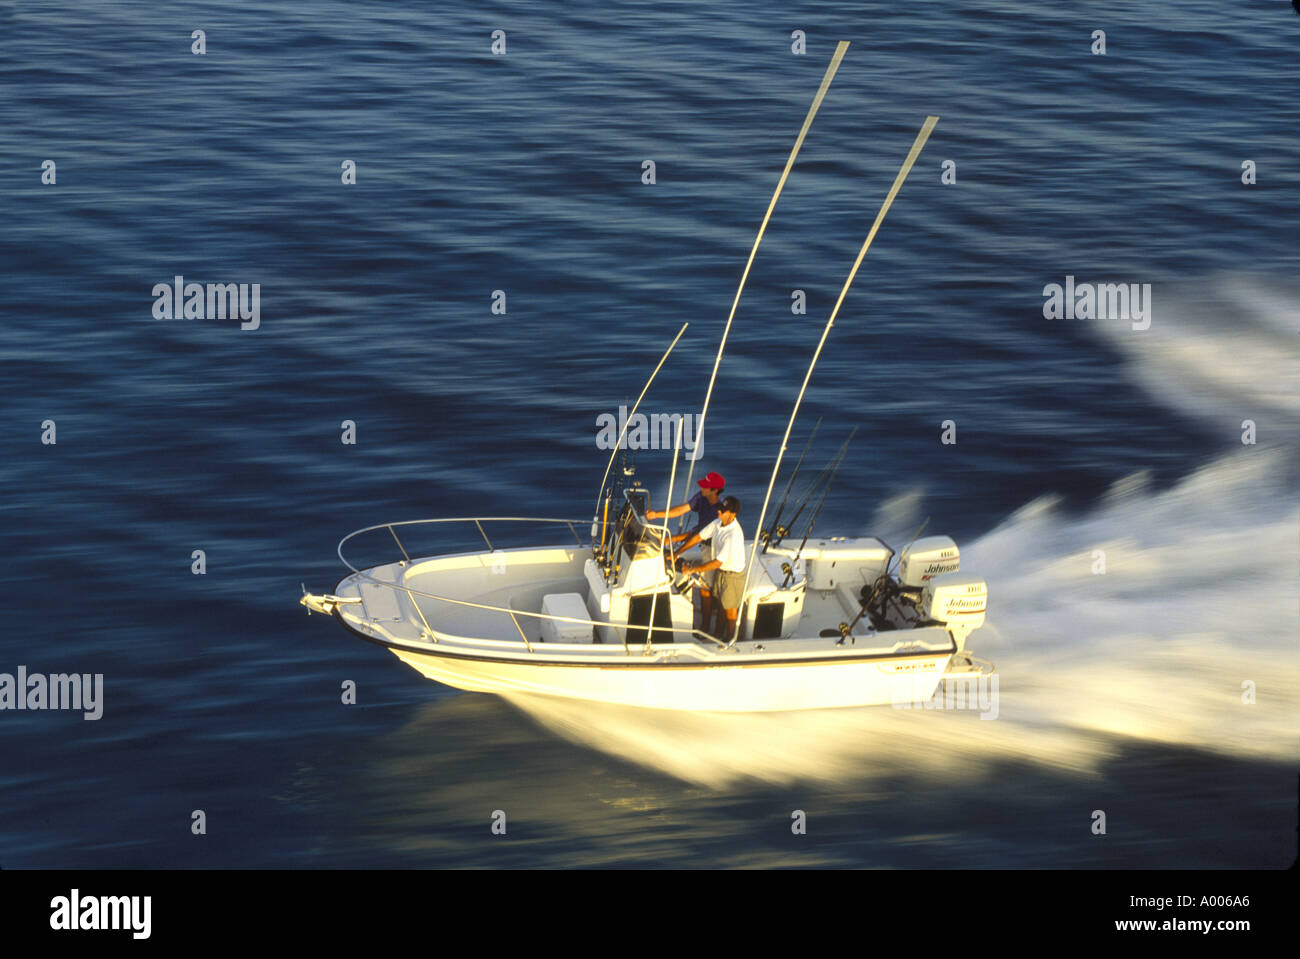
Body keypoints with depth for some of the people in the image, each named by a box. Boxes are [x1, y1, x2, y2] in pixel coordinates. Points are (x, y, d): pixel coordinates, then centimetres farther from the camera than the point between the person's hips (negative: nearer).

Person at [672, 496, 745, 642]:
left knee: (731, 611, 11)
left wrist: (692, 569, -26)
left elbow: (717, 563, -33)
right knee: (721, 604, 25)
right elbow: (698, 537, 2)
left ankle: (730, 640, 32)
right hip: (721, 571, 8)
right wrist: (677, 553, 0)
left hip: (734, 575, -8)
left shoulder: (734, 535, -35)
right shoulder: (718, 523, -9)